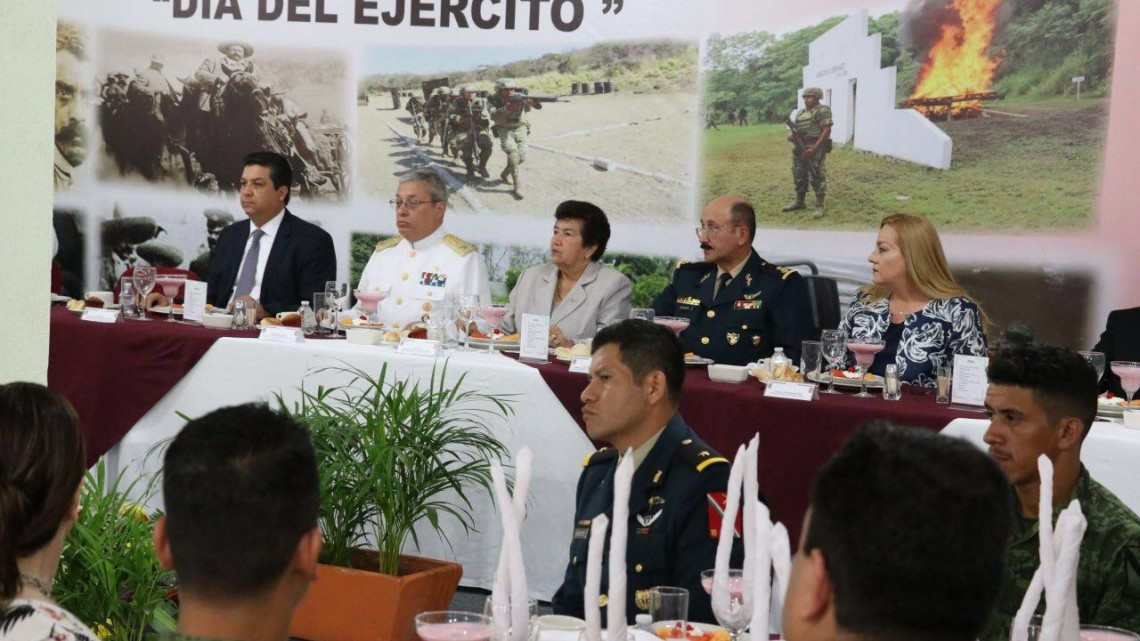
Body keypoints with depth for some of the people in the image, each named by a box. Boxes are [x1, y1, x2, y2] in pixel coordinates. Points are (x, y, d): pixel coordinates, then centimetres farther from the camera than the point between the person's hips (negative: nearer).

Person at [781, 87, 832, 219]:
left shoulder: (822, 111, -7)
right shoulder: (800, 113, 17)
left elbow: (827, 130, -14)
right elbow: (794, 129, 24)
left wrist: (814, 148, -21)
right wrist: (791, 135, -2)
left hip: (815, 149, -8)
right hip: (799, 150, 8)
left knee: (817, 177, -7)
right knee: (799, 177, 14)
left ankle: (820, 207, -5)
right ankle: (799, 203, 26)